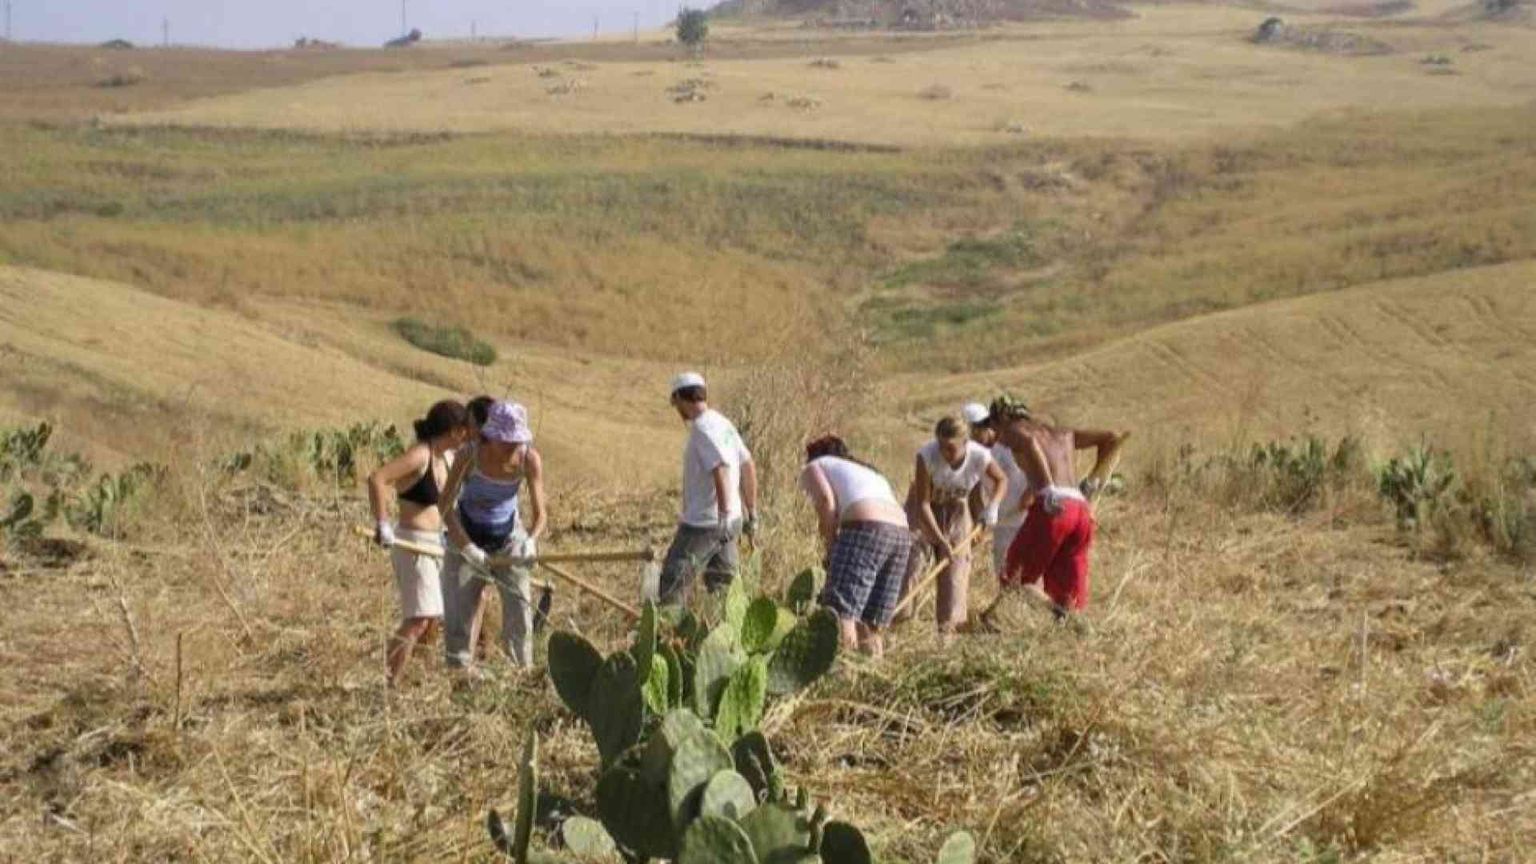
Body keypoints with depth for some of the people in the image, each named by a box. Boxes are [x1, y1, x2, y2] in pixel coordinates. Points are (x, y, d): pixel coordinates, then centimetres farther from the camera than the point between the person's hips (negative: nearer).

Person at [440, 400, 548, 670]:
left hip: (509, 539, 2)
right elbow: (447, 506, -23)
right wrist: (466, 546, -34)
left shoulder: (530, 460, -19)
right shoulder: (471, 455, -25)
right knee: (459, 616, -2)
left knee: (519, 613, -2)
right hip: (466, 538, -1)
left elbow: (540, 514, -19)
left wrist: (531, 540, -40)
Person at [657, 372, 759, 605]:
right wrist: (751, 513, 22)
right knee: (722, 584, 14)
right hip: (730, 523, 9)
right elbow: (749, 466, 17)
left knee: (673, 581, -5)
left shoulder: (702, 428, -15)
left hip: (703, 524, -9)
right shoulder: (723, 424, 13)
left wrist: (724, 514, -32)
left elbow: (721, 468, -27)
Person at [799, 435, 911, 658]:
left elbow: (825, 499, -2)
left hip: (865, 529, -7)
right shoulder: (868, 470, 38)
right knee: (872, 628, 9)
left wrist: (830, 545, 4)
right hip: (901, 532, 7)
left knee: (841, 614, -12)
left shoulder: (813, 467, 19)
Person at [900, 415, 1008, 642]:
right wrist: (940, 540, -35)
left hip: (955, 510, 2)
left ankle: (947, 627, 7)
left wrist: (992, 506, -23)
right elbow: (922, 503, -30)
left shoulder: (980, 457, -27)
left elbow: (1001, 481, -4)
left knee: (956, 564, -1)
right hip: (923, 509, -2)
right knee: (911, 558, -12)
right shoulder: (927, 455, -34)